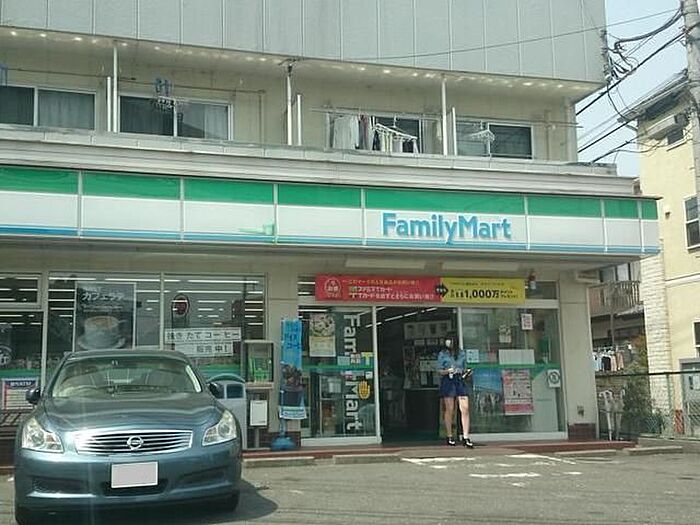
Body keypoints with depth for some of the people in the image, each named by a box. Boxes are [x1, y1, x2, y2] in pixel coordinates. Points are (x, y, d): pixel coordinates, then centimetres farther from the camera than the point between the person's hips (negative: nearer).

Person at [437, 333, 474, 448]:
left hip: (460, 381, 2)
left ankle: (465, 437, -9)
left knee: (465, 409, -9)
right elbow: (439, 370, 2)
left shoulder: (462, 353, 14)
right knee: (449, 410, -1)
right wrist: (447, 371, -16)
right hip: (448, 382, -2)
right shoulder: (442, 354, 5)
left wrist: (467, 372, 0)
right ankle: (449, 437, 10)